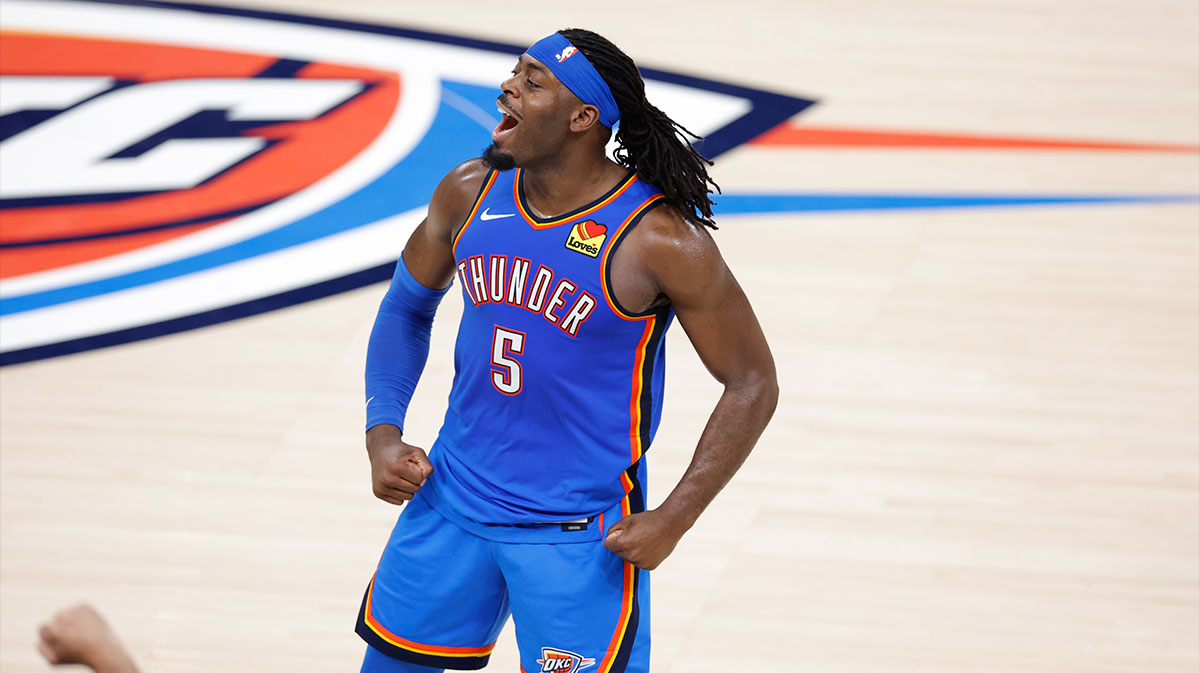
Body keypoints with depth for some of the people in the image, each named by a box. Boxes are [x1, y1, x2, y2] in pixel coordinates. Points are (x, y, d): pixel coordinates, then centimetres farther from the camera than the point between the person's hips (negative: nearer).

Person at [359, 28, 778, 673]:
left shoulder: (658, 240, -20)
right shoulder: (470, 194, -4)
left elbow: (752, 384, -12)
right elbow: (408, 305, 14)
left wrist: (671, 521, -16)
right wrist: (382, 432, 1)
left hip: (581, 535, -5)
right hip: (452, 499, 5)